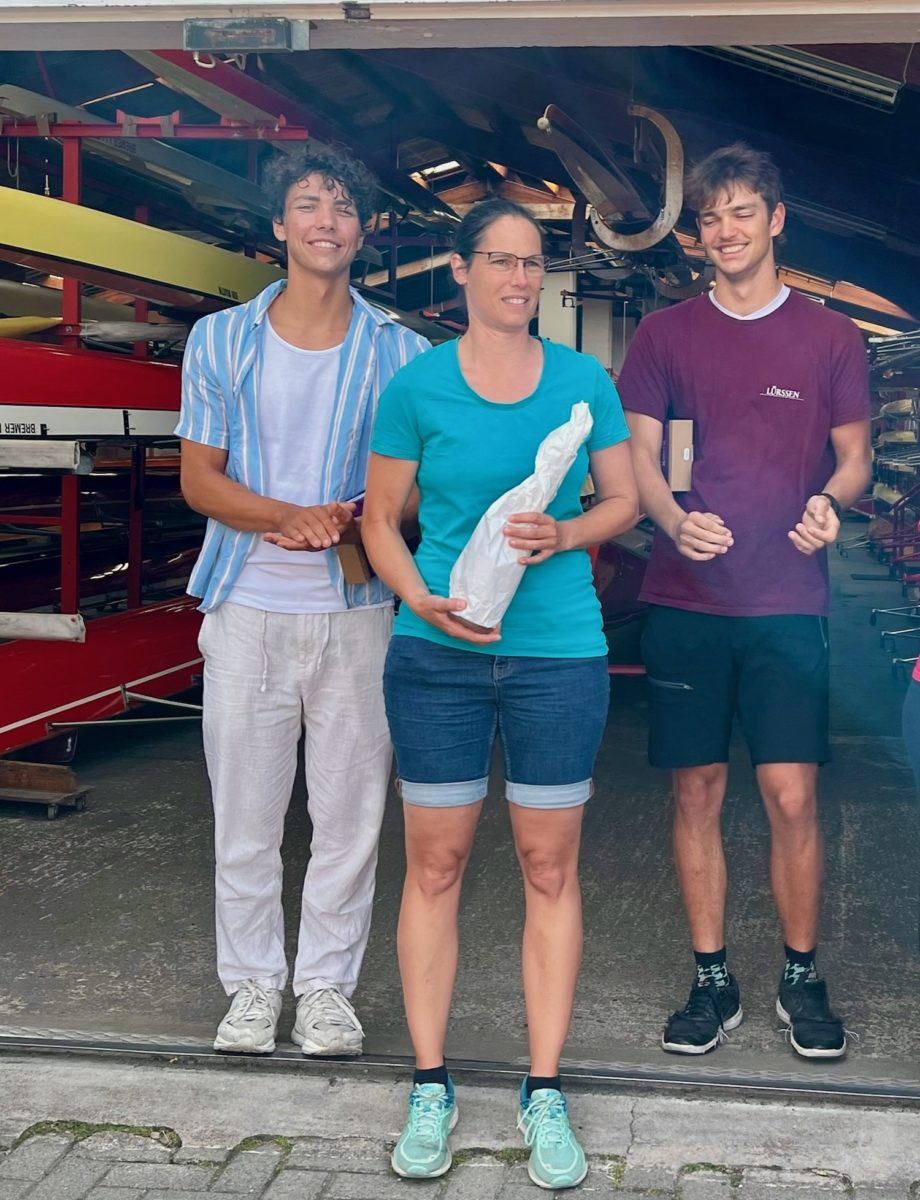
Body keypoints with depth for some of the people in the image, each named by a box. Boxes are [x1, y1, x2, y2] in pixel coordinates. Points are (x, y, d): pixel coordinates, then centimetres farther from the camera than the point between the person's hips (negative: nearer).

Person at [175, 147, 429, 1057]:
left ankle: (327, 986, 21)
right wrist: (287, 517, -16)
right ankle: (252, 983, 23)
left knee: (350, 810, 5)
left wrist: (355, 523, -17)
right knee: (244, 810, 6)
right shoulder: (222, 340, 4)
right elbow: (198, 477, 1)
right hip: (249, 606, 0)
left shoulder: (399, 353, 3)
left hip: (357, 610, 0)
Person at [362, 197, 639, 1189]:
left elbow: (624, 500, 10)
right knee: (434, 864, 5)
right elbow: (380, 519, 4)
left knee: (550, 867, 5)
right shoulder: (416, 386, 0)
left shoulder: (584, 381, 4)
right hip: (437, 657, -1)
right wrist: (423, 601, -13)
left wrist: (565, 533, -11)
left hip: (558, 653, 1)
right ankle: (430, 1088, 18)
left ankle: (544, 1095, 16)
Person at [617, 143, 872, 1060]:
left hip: (787, 604, -1)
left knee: (791, 798, -3)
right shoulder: (665, 334, 7)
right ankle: (711, 981, 19)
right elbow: (638, 456, 5)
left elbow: (854, 455, 10)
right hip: (685, 601, 1)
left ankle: (801, 978, 17)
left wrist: (829, 501, -13)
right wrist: (673, 519, -16)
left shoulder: (829, 337, 6)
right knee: (697, 793, 5)